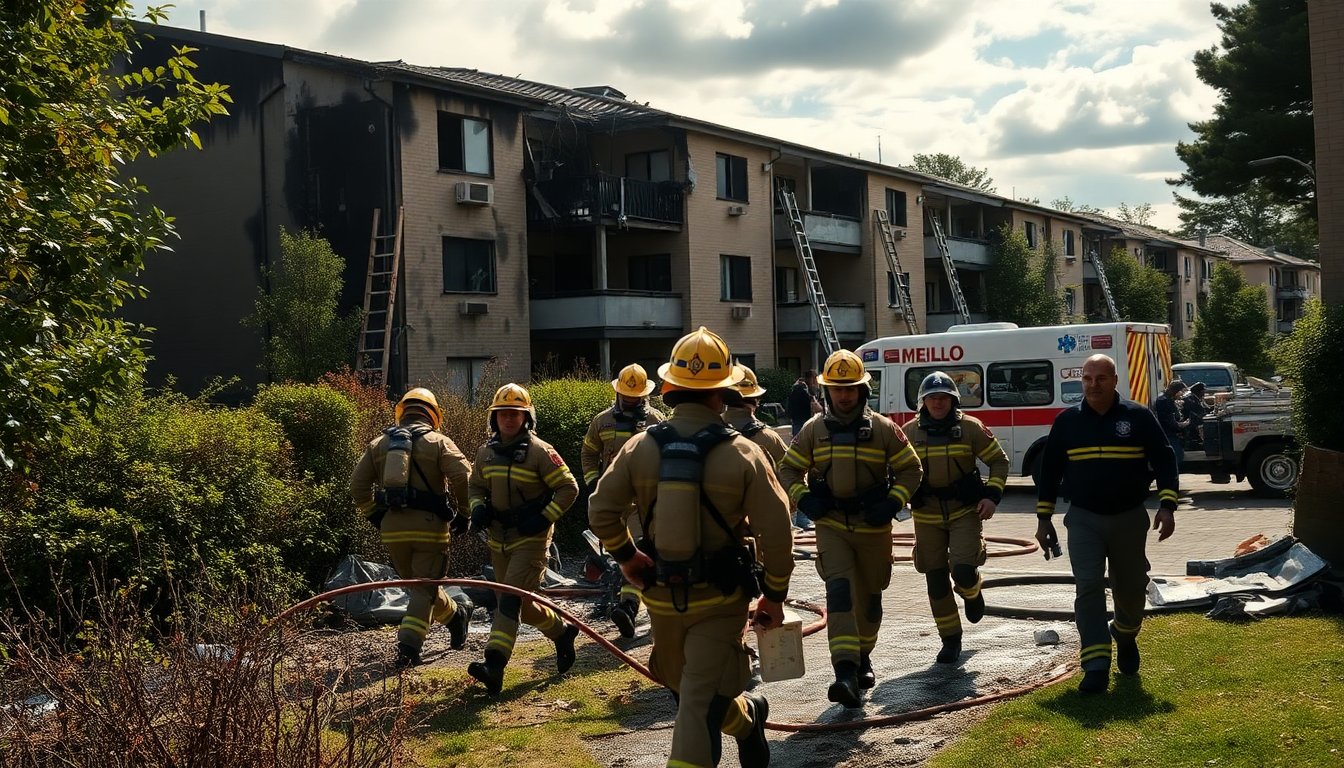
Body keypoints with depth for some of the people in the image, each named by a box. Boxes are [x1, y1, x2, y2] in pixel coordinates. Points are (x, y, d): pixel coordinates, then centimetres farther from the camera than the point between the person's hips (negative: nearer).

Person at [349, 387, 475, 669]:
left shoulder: (378, 444, 12)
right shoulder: (439, 442, 1)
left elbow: (358, 485, 8)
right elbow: (462, 477, -11)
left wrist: (374, 516, 18)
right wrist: (464, 513, 2)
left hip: (391, 527, 4)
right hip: (428, 524, -3)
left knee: (417, 582, 24)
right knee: (423, 588, 2)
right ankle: (408, 648, -6)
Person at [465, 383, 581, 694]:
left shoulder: (539, 452, -12)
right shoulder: (486, 452, 5)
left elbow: (568, 488, -9)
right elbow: (476, 486, 20)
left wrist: (545, 518, -19)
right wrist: (478, 508, -1)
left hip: (531, 539, -7)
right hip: (498, 539, 7)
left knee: (510, 599, -18)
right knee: (522, 604, 16)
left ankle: (494, 665, -24)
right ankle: (562, 632, 40)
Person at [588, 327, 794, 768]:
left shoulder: (640, 448, -6)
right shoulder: (743, 454, -12)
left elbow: (601, 511, -5)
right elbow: (776, 533, -11)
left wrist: (626, 556, 10)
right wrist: (774, 596, 1)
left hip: (662, 595, 3)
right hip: (719, 598, -3)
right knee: (701, 701, 2)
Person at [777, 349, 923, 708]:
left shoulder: (883, 429, -3)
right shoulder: (814, 430, 1)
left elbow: (911, 470, 4)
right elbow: (789, 469, 12)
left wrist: (893, 503, -12)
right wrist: (802, 499, -6)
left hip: (874, 527, 1)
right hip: (831, 525, -1)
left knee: (869, 597, 14)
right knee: (840, 591, -18)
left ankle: (862, 658, 38)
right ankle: (845, 673, -27)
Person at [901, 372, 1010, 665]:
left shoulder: (970, 427, -4)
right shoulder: (909, 432, 1)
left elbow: (999, 460, 3)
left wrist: (993, 495, -9)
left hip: (965, 510, -2)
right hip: (926, 515, 2)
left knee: (963, 570, -17)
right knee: (936, 580, 4)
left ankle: (971, 593, 22)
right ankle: (950, 640, 18)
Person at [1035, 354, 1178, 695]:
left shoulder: (1138, 417, -4)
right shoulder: (1066, 421, 1)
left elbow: (1164, 461, -1)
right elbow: (1050, 470, 7)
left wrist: (1167, 506, -12)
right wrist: (1043, 518, 6)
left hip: (1130, 518, 0)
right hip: (1084, 519, 0)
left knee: (1131, 588, 11)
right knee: (1088, 588, -10)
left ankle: (1126, 637, 42)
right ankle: (1096, 667, -11)